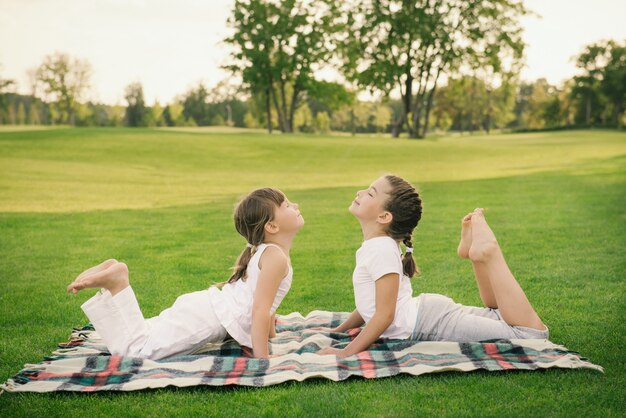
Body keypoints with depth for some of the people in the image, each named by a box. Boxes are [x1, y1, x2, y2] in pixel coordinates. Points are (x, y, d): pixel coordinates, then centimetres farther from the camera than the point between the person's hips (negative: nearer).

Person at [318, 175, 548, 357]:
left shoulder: (380, 250, -17)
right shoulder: (378, 245, 14)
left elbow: (384, 314, -20)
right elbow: (370, 304, 25)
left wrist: (348, 351, -19)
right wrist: (338, 331, 23)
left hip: (431, 324, -10)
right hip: (426, 313, 10)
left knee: (533, 333, -16)